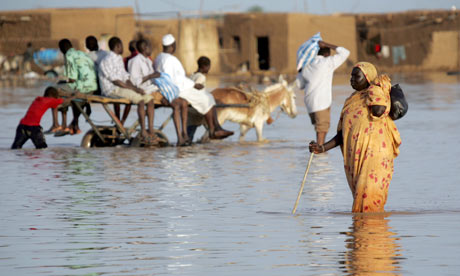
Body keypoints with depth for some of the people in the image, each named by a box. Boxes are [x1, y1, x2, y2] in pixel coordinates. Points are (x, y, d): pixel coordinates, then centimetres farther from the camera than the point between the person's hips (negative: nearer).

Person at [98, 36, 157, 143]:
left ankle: (151, 131, -12)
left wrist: (135, 87, -3)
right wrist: (134, 89, -18)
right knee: (140, 99, -28)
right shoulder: (107, 61, -12)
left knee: (149, 99, -5)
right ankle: (143, 132, -27)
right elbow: (115, 81, -18)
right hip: (112, 90, -10)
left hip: (122, 87, 10)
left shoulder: (119, 59, 20)